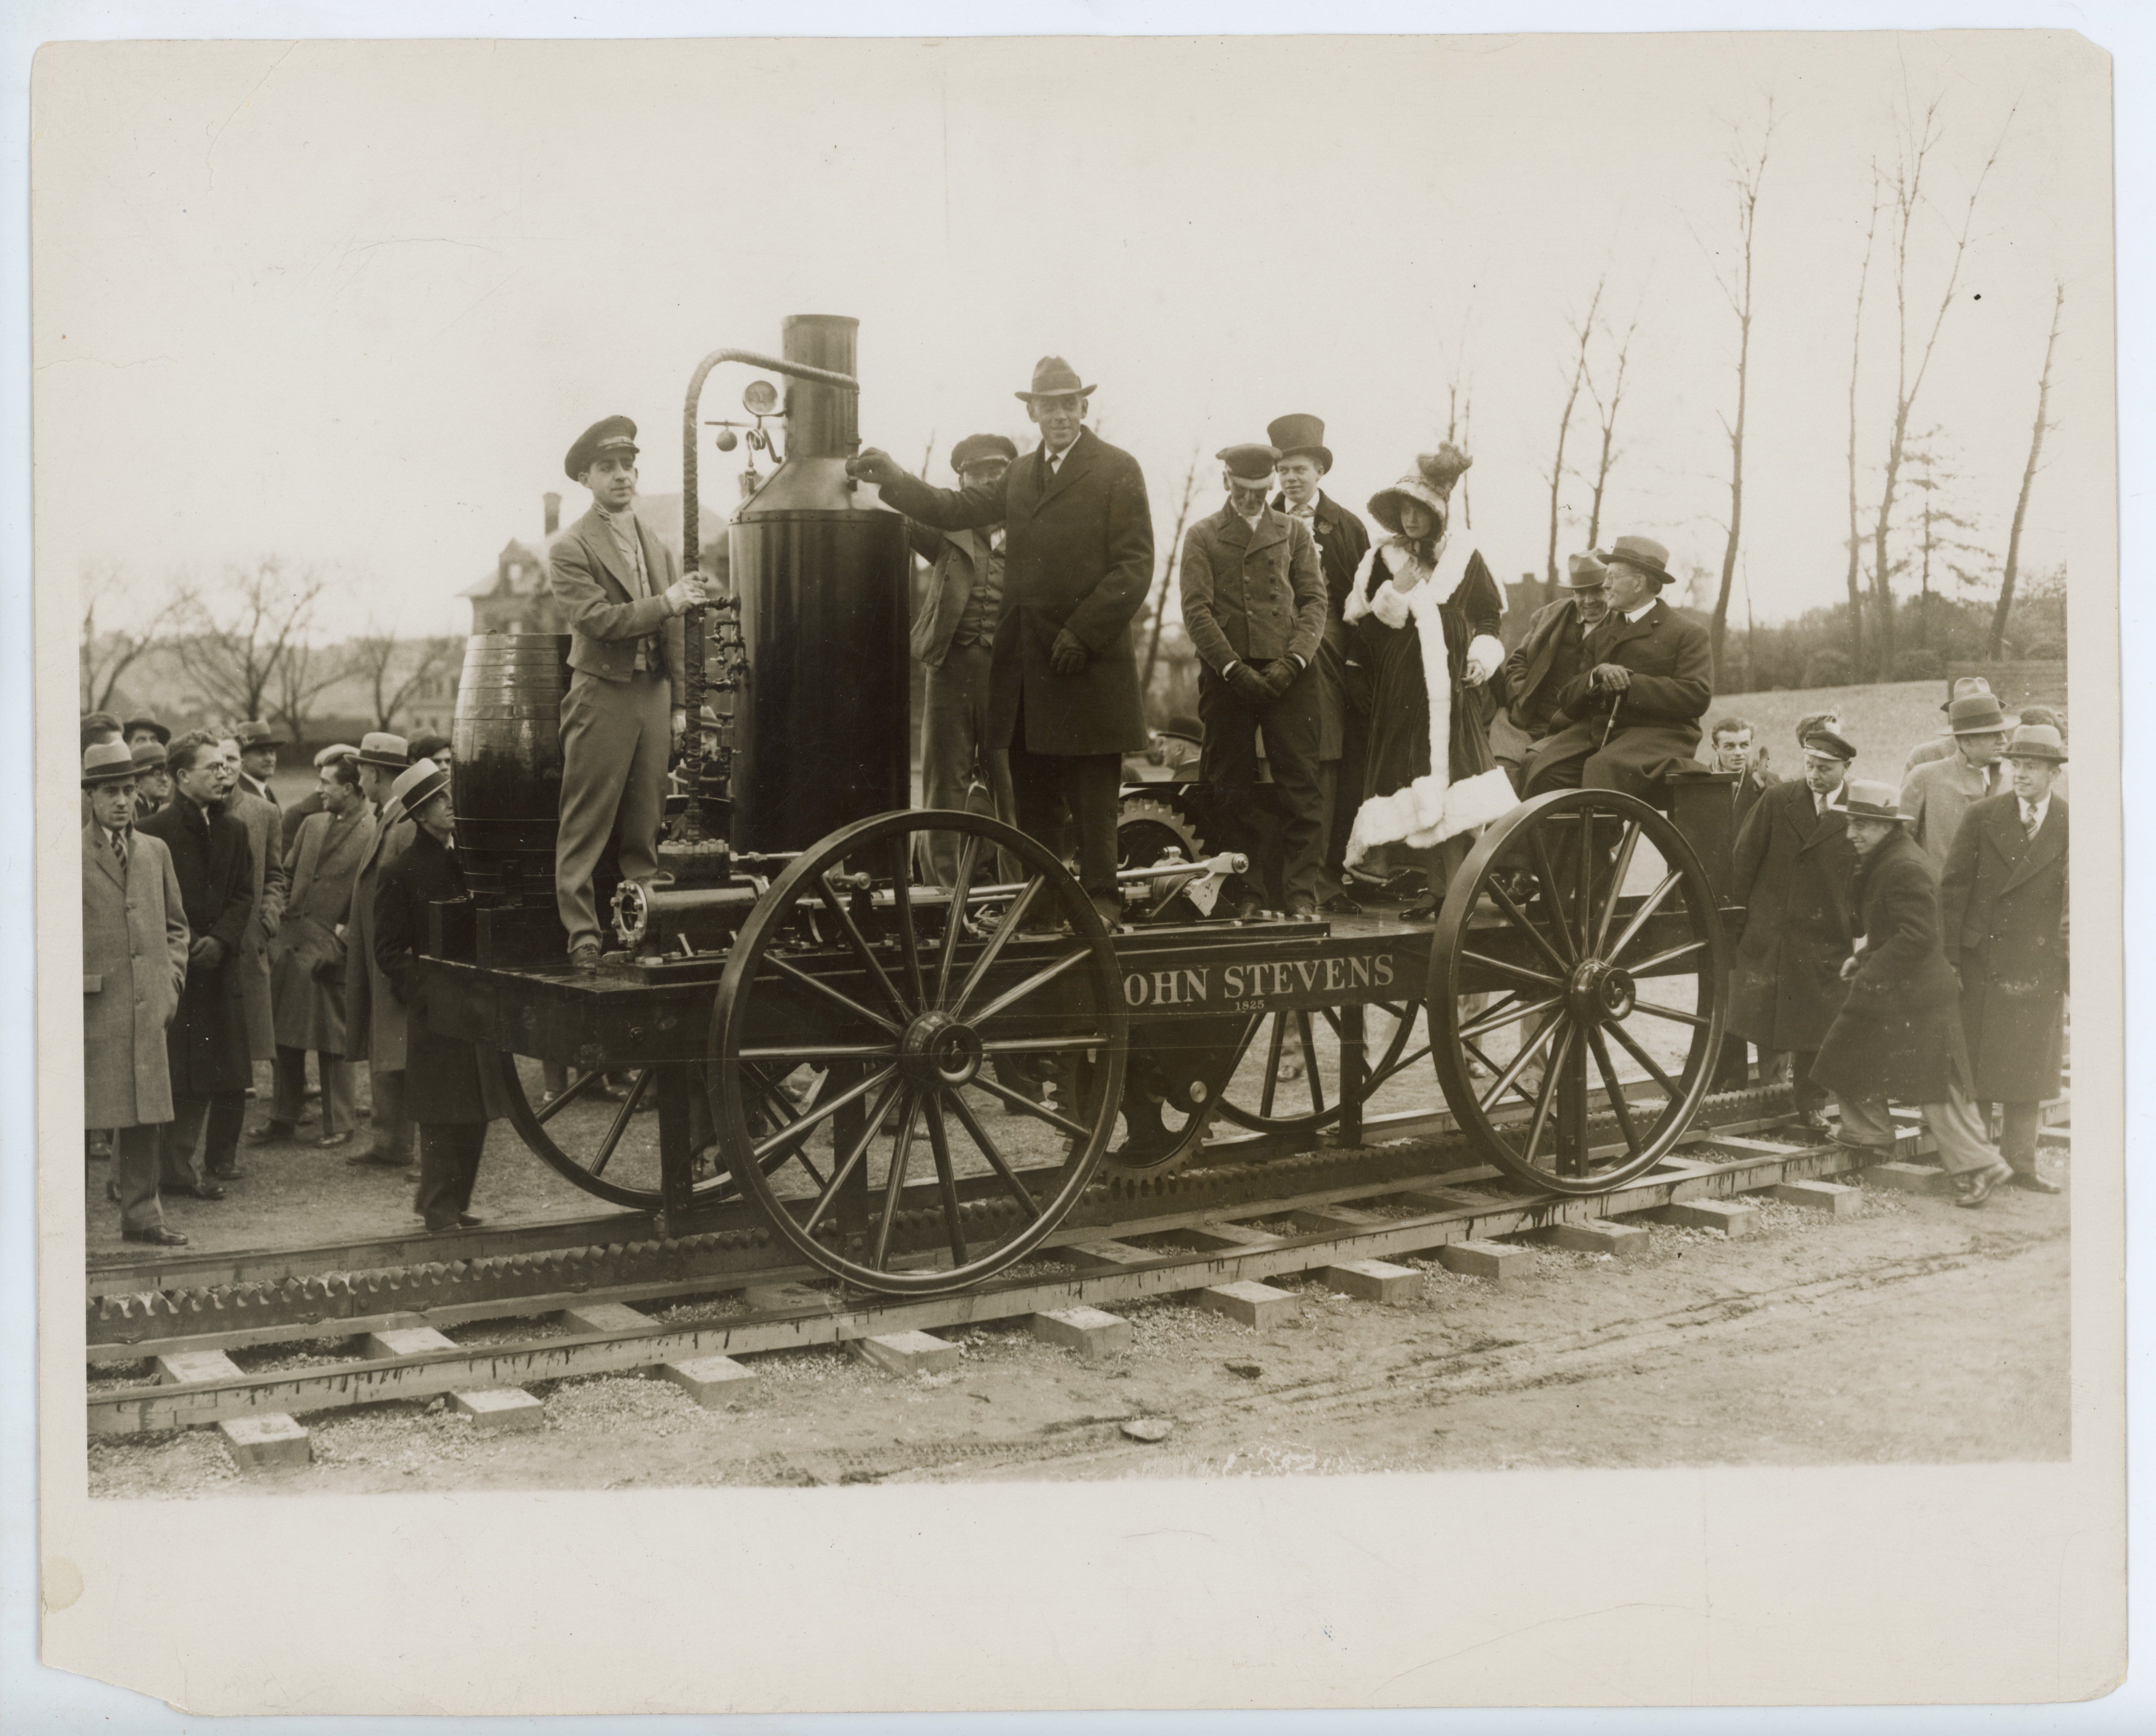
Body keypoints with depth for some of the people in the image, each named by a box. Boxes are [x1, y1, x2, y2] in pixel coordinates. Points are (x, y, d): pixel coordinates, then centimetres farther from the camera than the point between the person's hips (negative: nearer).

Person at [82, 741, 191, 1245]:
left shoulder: (155, 850, 14)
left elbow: (175, 924, 20)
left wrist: (171, 980, 9)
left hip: (146, 1009, 5)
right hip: (91, 1009, -5)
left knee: (145, 1118, 8)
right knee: (73, 1115, -1)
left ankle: (141, 1216, 15)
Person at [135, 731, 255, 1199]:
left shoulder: (233, 831, 12)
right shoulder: (156, 831, -6)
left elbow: (244, 896, 9)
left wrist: (219, 939, -7)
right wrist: (185, 943, -14)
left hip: (222, 965, 6)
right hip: (177, 968, -6)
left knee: (232, 1076, 7)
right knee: (186, 1074, -8)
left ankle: (219, 1162, 20)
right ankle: (177, 1169, -1)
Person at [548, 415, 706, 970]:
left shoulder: (656, 546, 17)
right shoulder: (570, 548, -3)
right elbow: (598, 618, -16)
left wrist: (679, 702, 14)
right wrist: (666, 602, -13)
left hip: (655, 694, 6)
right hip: (602, 695, -6)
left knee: (645, 825, 7)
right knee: (586, 825, -5)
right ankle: (582, 934, -3)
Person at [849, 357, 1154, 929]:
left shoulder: (1118, 471, 0)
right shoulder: (1021, 474, 20)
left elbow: (1135, 567, -7)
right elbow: (956, 510, 16)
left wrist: (1082, 634, -14)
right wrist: (892, 478, 4)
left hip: (1090, 664, -6)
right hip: (1025, 664, 6)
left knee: (1093, 790, -1)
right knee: (1031, 788, 7)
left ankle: (1100, 897, 5)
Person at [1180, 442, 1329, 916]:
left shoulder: (1294, 532, 16)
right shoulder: (1201, 536, 11)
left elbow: (1314, 600, 8)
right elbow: (1196, 610, 1)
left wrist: (1291, 662, -8)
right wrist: (1235, 669, -10)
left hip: (1289, 675, 1)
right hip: (1227, 676, 0)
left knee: (1301, 784, -5)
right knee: (1232, 791, 0)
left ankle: (1301, 893, -3)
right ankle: (1244, 892, 6)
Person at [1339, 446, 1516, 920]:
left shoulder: (1466, 560, 8)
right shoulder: (1383, 561, 9)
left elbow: (1491, 619, 15)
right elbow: (1364, 631, 5)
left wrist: (1484, 655, -3)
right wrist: (1395, 593, -9)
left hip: (1454, 691, 0)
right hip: (1401, 695, 1)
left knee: (1453, 781, -10)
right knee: (1418, 785, -7)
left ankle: (1452, 889, -8)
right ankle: (1445, 886, -4)